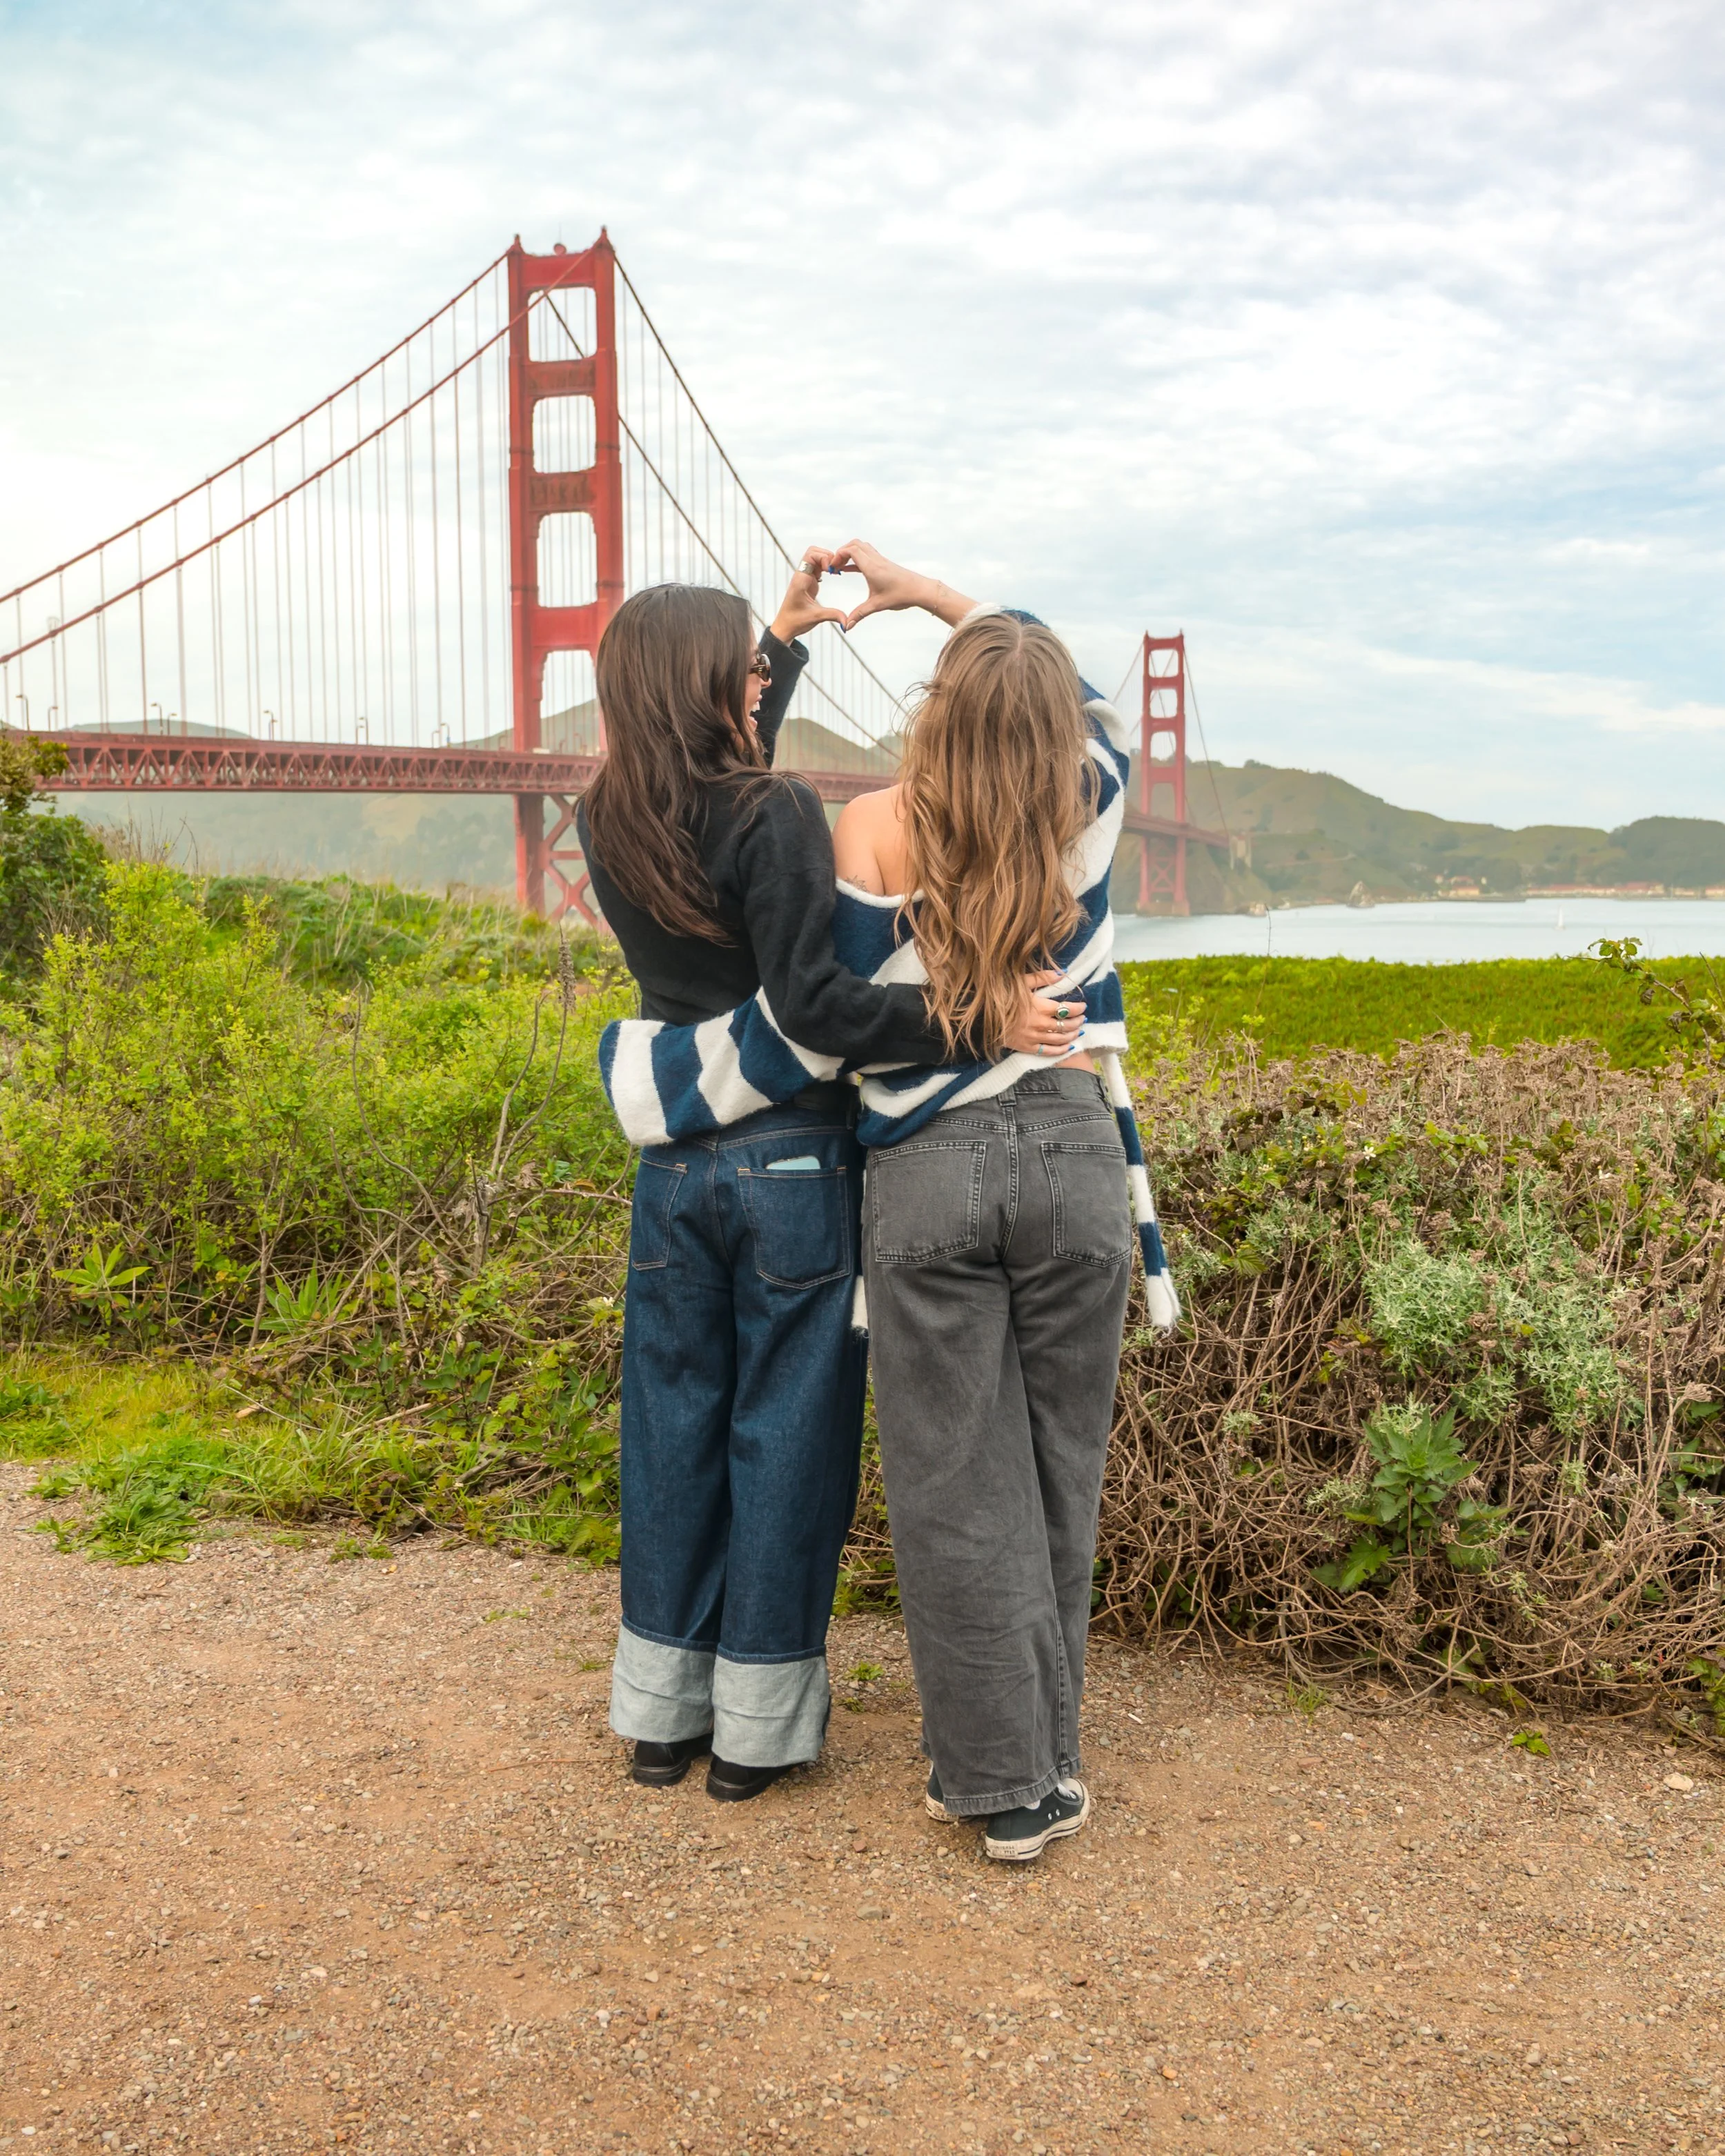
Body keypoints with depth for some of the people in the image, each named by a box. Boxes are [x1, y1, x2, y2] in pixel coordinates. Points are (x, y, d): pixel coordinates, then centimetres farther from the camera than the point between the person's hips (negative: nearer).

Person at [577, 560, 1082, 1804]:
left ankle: (663, 1712, 26)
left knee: (676, 1421, 15)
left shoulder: (609, 827, 4)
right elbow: (813, 1002, -24)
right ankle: (758, 1727, 17)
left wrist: (787, 633, 26)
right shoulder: (777, 817, -16)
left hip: (675, 1167, 6)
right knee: (786, 1430, 6)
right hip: (791, 1163, -6)